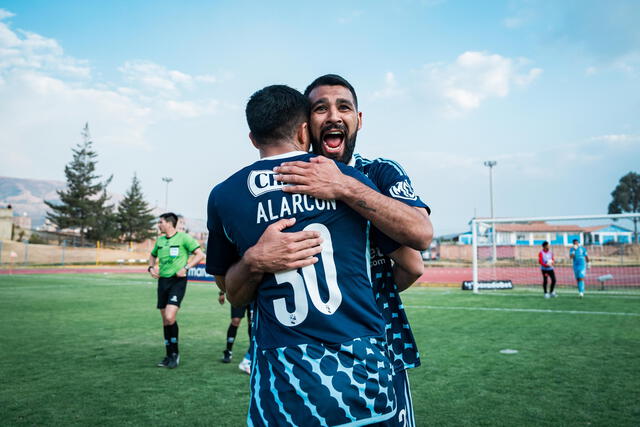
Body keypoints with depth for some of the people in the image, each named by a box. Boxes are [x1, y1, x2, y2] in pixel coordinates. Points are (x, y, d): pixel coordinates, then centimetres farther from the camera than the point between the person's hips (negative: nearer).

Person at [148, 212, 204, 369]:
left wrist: (186, 268, -16)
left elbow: (200, 255, -7)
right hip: (163, 280, 7)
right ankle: (169, 355, 21)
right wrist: (151, 267, 10)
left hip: (178, 281, -7)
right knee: (165, 319, 9)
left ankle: (175, 353, 0)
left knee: (170, 316, -18)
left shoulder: (184, 238, -5)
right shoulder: (160, 240, 13)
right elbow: (152, 256, 30)